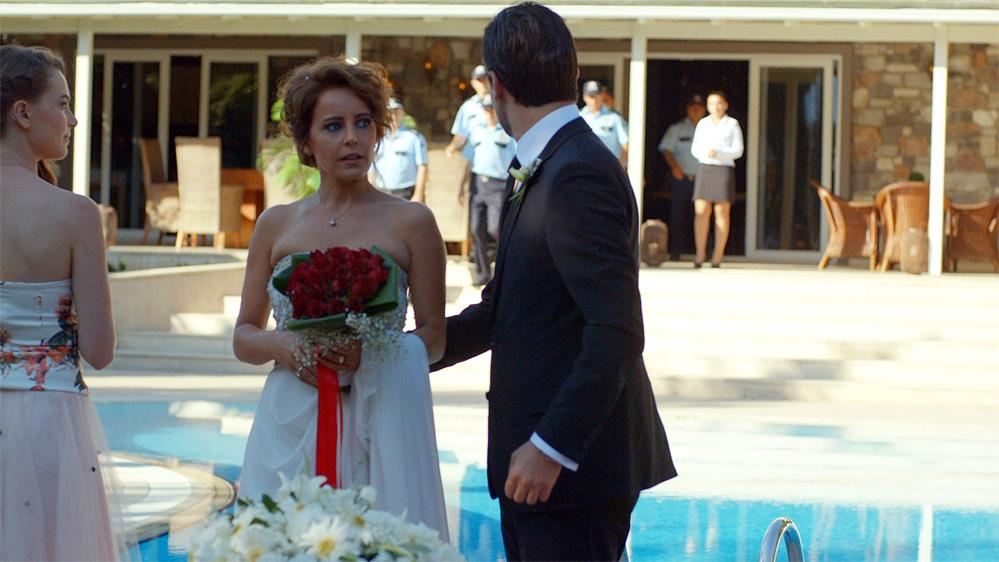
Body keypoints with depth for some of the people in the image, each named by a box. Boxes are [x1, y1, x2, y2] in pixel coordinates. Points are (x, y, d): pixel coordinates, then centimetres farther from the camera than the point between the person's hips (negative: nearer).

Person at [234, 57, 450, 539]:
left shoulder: (410, 222, 2)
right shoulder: (276, 224, 9)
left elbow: (434, 337, 3)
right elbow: (244, 337, 13)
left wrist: (370, 351, -15)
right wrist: (283, 345, -8)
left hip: (377, 423, -2)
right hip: (290, 424, 2)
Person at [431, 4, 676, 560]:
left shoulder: (579, 174, -18)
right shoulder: (538, 172, 13)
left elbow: (617, 335, -24)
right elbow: (500, 312, 21)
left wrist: (551, 448, -25)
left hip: (574, 466, -10)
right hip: (538, 456, 10)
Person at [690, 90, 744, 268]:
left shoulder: (732, 124, 6)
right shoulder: (703, 124, 15)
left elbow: (738, 151, 0)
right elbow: (695, 148, 12)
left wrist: (718, 153, -14)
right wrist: (705, 153, -10)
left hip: (724, 168, -3)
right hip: (704, 168, 3)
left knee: (721, 212, -4)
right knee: (701, 211, -6)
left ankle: (718, 256, -3)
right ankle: (700, 255, -4)